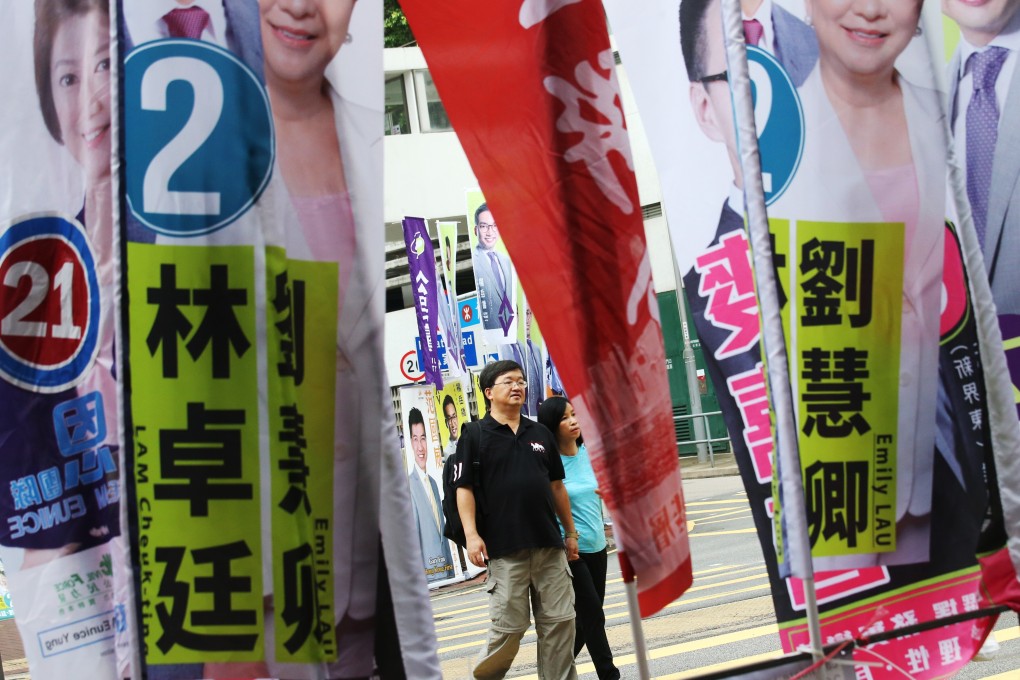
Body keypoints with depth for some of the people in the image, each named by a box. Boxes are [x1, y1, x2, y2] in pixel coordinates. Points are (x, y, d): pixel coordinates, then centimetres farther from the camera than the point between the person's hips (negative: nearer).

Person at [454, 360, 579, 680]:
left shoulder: (541, 434, 14)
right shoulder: (475, 435, 0)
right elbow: (464, 487, -4)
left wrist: (571, 532, 17)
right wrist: (471, 534, -14)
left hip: (549, 545, 5)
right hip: (505, 548, -5)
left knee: (560, 622, 4)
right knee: (509, 627, -4)